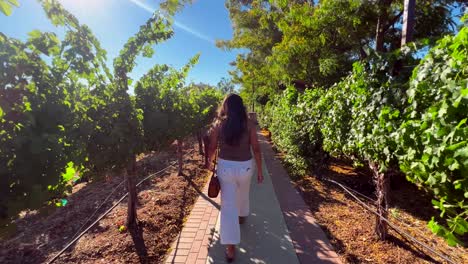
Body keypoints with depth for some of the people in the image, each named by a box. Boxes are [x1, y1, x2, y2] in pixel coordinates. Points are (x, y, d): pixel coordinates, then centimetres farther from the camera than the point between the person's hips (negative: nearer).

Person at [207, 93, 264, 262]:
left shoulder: (218, 124, -5)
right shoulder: (249, 124, -7)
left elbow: (212, 148, 0)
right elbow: (256, 149, -7)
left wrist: (209, 163, 18)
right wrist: (260, 170, 3)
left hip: (225, 166, -1)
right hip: (245, 166, 1)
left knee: (228, 205, 7)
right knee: (243, 195, 29)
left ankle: (230, 248, 12)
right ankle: (242, 216, 57)